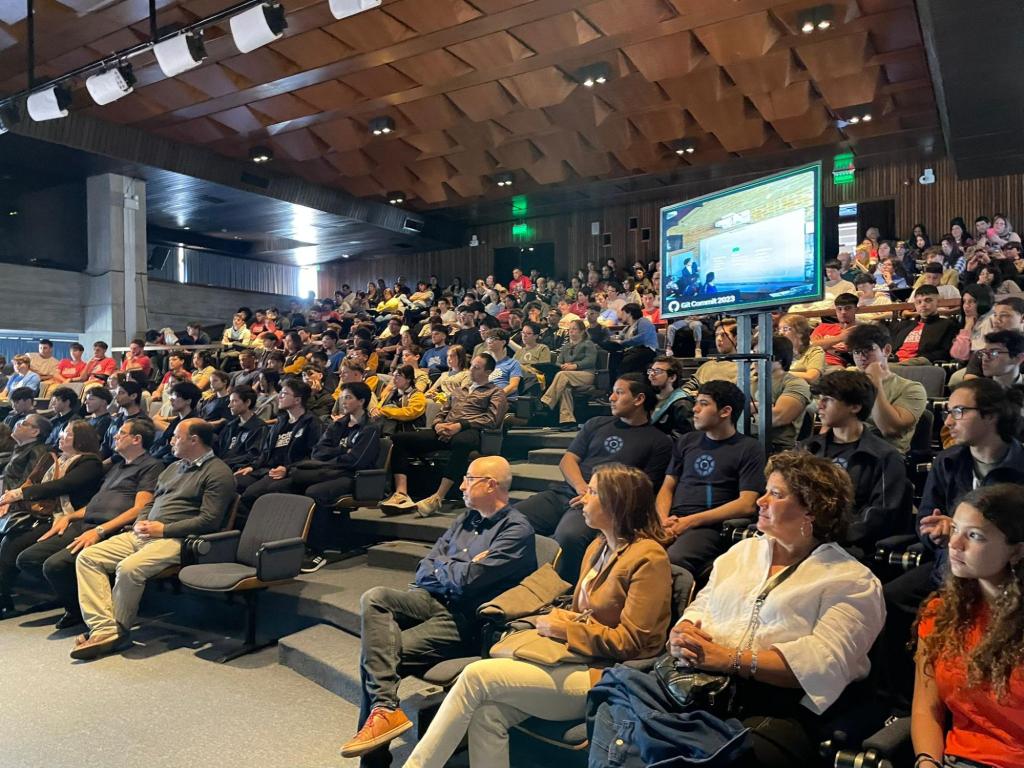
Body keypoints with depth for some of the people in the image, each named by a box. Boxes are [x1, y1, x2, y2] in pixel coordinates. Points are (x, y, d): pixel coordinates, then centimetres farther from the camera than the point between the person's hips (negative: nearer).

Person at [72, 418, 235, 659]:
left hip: (174, 540, -9)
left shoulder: (218, 472, -5)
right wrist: (140, 522, 6)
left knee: (129, 568, -32)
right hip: (143, 534, 9)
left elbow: (209, 521, -14)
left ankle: (119, 631, -9)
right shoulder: (173, 467, 25)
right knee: (87, 557, -8)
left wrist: (163, 529, -13)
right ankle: (104, 629, -18)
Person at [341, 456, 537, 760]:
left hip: (464, 619, -7)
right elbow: (424, 570, 13)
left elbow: (466, 582, -19)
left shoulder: (517, 530, -10)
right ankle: (384, 710, -26)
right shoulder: (466, 518, 16)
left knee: (375, 651, -20)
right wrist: (458, 569, -6)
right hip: (430, 600, 8)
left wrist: (441, 567, 1)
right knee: (374, 598, -22)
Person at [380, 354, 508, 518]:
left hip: (469, 431, -6)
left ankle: (437, 499, -44)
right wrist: (438, 424, 3)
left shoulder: (496, 392, 15)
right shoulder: (459, 391, 35)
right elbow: (441, 413, 30)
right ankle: (401, 494, -28)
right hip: (445, 431, 6)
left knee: (461, 443, -44)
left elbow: (491, 419, -2)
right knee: (400, 438, -15)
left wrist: (460, 425, -15)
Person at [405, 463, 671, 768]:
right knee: (488, 713, -17)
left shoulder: (648, 557, -11)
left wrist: (565, 629, -12)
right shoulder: (598, 547, 16)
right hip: (578, 660, 8)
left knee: (476, 676, -15)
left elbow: (632, 642, -15)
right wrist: (557, 619, -1)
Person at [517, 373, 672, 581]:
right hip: (567, 491, 5)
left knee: (569, 536, -37)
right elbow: (568, 460, 16)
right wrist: (582, 488, -5)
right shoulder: (597, 424, 23)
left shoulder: (659, 442, 10)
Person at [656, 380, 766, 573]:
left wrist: (691, 521, -10)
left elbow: (747, 505, -4)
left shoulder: (749, 448, 6)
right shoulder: (685, 442, 21)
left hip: (708, 527, -4)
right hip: (673, 523, 5)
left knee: (671, 561, -38)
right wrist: (664, 519, -2)